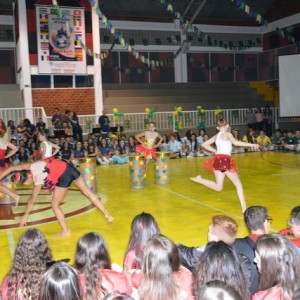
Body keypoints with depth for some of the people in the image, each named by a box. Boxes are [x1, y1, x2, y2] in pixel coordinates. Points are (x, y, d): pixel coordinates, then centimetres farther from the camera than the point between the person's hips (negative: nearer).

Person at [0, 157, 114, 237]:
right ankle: (107, 214, 21)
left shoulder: (38, 181, -7)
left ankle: (65, 231, 14)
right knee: (88, 192, 15)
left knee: (55, 205, 9)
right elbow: (12, 168, 17)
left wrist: (25, 216, 13)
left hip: (63, 178, -8)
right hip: (69, 168, 8)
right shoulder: (33, 166, 5)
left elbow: (32, 201, 2)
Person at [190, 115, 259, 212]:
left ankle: (199, 179, 4)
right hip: (226, 160, -6)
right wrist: (251, 144, -19)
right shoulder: (227, 134, -3)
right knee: (238, 184, 0)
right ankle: (244, 208, -7)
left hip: (218, 160, 6)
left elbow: (204, 144, 22)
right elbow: (235, 142, -21)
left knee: (218, 187, 16)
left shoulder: (216, 136, 15)